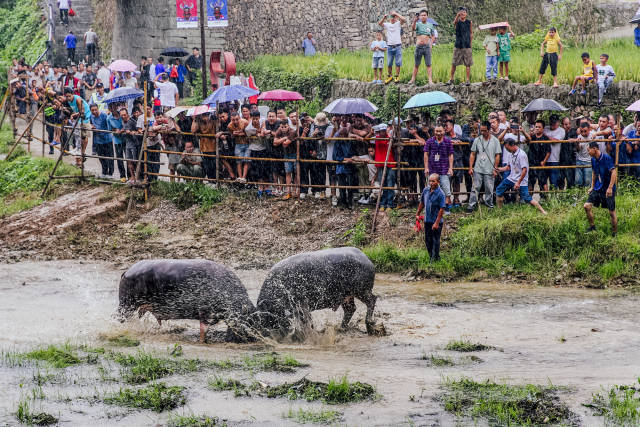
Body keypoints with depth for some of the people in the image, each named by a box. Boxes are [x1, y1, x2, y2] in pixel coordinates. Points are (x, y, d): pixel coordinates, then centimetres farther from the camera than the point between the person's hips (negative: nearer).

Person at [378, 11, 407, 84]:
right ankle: (389, 76, 17)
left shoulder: (398, 24, 5)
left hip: (397, 46, -2)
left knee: (398, 63, -1)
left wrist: (396, 14, -10)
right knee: (389, 64, 6)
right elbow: (379, 23, -5)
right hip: (389, 47, 2)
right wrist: (384, 17, -18)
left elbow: (404, 20, -13)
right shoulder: (387, 25, 10)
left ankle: (397, 77, 6)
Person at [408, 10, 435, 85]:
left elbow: (433, 36, 18)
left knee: (428, 64, -3)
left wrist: (431, 44, 2)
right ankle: (413, 79, 15)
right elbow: (413, 29, -21)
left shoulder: (430, 25, 9)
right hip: (419, 46, -1)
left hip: (427, 46, 1)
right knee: (416, 65, 7)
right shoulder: (418, 24, 2)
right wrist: (414, 21, -40)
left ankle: (430, 80, -7)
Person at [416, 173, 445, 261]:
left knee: (435, 240, 1)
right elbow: (422, 203, 17)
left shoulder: (440, 194, -16)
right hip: (427, 220, 6)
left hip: (436, 221, -6)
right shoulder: (425, 190, 1)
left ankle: (435, 258, 11)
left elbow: (441, 209, -17)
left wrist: (437, 223, -18)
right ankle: (431, 256, 26)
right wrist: (417, 214, 21)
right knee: (427, 240, 13)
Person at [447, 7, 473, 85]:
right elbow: (455, 22, -26)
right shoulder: (457, 22, 0)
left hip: (467, 46, 0)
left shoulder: (469, 22, 5)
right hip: (458, 46, 0)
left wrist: (470, 43, 5)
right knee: (454, 63, 3)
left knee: (468, 64, -1)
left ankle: (468, 80, 3)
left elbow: (471, 33, 12)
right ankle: (451, 79, 13)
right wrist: (457, 15, -45)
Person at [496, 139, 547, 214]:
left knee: (527, 198, -15)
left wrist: (518, 182, -25)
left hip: (521, 181, -8)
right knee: (499, 191, 9)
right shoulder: (512, 154, 8)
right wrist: (499, 169, 5)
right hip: (511, 179, 8)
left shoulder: (521, 155, -19)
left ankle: (543, 212, -10)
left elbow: (524, 170, -23)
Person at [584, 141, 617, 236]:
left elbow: (614, 173, -21)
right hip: (597, 188, 7)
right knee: (587, 206, -5)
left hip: (608, 190, -7)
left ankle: (614, 233, 13)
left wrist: (610, 188, -26)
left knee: (612, 212, 0)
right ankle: (592, 226, 12)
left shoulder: (606, 158, -17)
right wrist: (592, 187, 18)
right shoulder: (593, 159, 6)